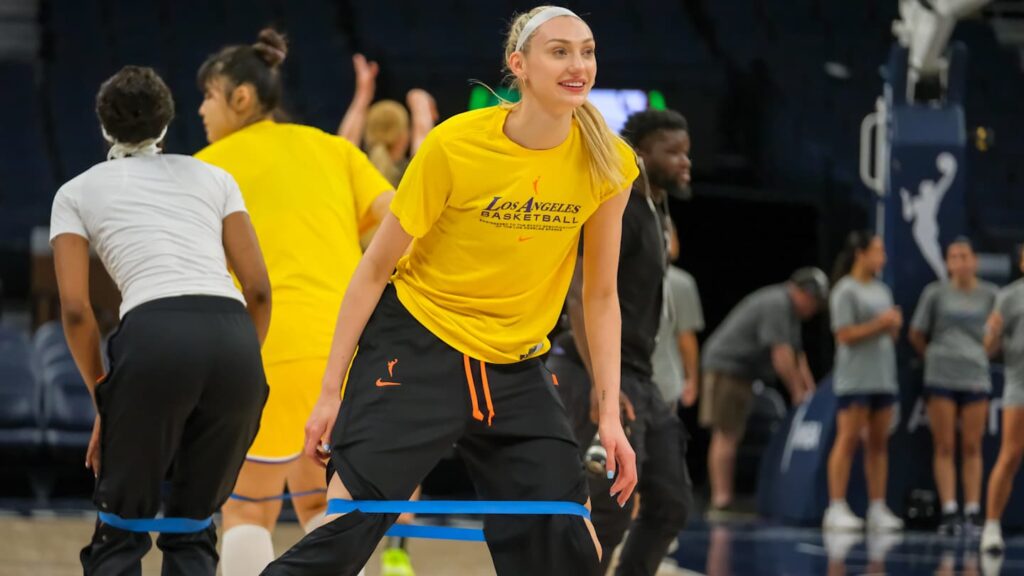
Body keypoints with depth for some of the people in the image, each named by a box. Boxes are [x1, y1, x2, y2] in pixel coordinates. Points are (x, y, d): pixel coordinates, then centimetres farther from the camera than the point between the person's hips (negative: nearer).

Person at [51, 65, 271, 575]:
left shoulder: (77, 192, 19)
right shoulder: (213, 177, 25)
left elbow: (75, 309, 8)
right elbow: (258, 289, 16)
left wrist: (104, 400, 15)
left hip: (153, 340, -2)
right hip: (234, 342, 2)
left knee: (120, 533, 10)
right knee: (193, 529, 16)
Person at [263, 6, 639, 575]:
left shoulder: (607, 162, -7)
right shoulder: (454, 145, -16)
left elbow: (600, 295, 5)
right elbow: (375, 268, -7)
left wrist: (610, 413, -1)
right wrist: (329, 392, -8)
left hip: (517, 371, 4)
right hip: (416, 351, -4)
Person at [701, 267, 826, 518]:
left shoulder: (789, 310, 16)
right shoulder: (777, 305, -18)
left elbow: (797, 355, 18)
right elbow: (781, 357, -21)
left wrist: (810, 391, 11)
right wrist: (798, 392, -14)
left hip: (742, 373, 11)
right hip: (727, 368, -11)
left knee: (730, 437, 8)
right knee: (725, 435, -11)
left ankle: (723, 501, 8)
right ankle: (721, 501, -13)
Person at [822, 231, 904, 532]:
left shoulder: (882, 290, 18)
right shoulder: (846, 291, -4)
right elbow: (845, 335, -11)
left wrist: (894, 325, 0)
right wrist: (879, 324, -15)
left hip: (883, 376, 7)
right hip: (855, 378, -7)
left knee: (879, 443, 5)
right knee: (848, 439, -10)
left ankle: (878, 509, 7)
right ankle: (837, 509, -10)